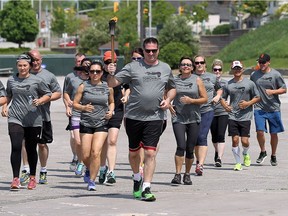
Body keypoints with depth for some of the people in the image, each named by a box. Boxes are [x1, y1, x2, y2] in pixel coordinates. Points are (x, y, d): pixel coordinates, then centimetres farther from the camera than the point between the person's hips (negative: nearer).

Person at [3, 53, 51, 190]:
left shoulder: (37, 81, -1)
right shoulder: (11, 80, 7)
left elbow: (48, 94, 7)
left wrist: (40, 100, -11)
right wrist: (4, 107, 9)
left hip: (33, 120, -1)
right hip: (15, 118, 1)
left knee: (31, 149, 9)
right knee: (16, 147, -13)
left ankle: (32, 177, 25)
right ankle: (15, 178, -9)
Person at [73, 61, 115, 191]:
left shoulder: (108, 87, 5)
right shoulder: (83, 86, 1)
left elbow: (111, 102, 20)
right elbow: (75, 103, 3)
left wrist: (111, 111, 0)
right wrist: (83, 107, -17)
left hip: (101, 124, -1)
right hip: (86, 124, 1)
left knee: (96, 153, -15)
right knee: (85, 156, 1)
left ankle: (92, 181, -7)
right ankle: (91, 170, 34)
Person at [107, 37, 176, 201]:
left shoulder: (165, 69, 9)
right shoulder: (133, 67, 1)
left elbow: (172, 88, 24)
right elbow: (113, 83, -1)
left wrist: (168, 99, 4)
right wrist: (111, 74, -23)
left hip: (155, 116, 0)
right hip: (134, 116, 0)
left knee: (150, 153, -9)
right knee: (134, 151, 12)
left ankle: (146, 188, -9)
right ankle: (137, 178, 38)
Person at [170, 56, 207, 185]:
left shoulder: (197, 80, 5)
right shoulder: (174, 80, 6)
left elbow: (205, 98, 4)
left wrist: (191, 100, -11)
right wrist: (168, 105, 0)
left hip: (193, 119, 1)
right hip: (178, 118, -1)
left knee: (190, 149, 5)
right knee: (181, 146, -16)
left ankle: (187, 175, 19)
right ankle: (177, 174, -15)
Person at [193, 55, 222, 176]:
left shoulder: (212, 77, 11)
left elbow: (219, 89, 28)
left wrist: (218, 96, 8)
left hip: (207, 110, -1)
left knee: (202, 137, -14)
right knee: (195, 138, 9)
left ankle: (200, 165, -21)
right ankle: (198, 160, 28)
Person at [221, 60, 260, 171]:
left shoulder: (249, 83, 2)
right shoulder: (228, 84, 7)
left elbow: (257, 97, 7)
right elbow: (223, 97, 15)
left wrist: (248, 103, -9)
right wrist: (224, 105, -6)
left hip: (245, 116, -1)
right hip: (232, 116, 2)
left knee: (245, 140, -6)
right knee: (235, 139, -4)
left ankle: (245, 154, 28)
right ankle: (238, 163, 10)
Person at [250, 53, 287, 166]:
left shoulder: (275, 74, -2)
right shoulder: (254, 75, 6)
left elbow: (284, 89, 1)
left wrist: (272, 91, -14)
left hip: (273, 108, -1)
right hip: (259, 108, 1)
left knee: (273, 133, 6)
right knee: (260, 131, -12)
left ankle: (273, 156, 22)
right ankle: (263, 152, 11)